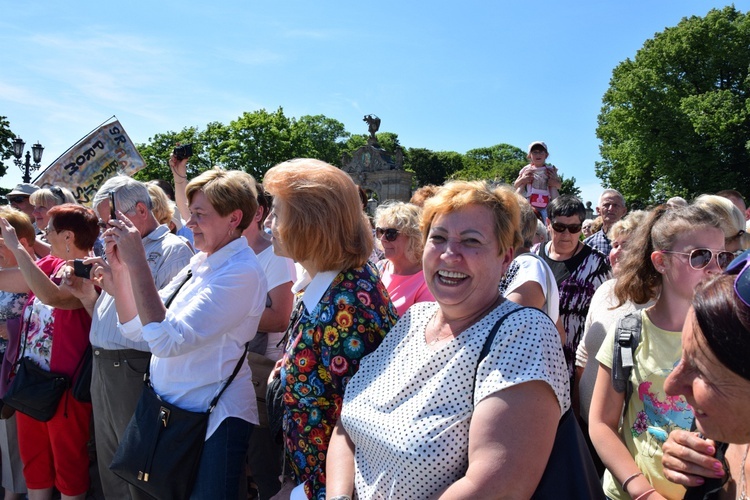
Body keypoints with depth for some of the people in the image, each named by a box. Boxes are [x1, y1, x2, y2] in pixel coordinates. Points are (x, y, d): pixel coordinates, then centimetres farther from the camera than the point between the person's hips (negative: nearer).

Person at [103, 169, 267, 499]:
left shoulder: (241, 271, -22)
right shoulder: (200, 262, 4)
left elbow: (167, 340, -30)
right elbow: (136, 328, 7)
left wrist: (138, 263, -27)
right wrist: (119, 267, -5)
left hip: (213, 421, -8)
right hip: (169, 409, 9)